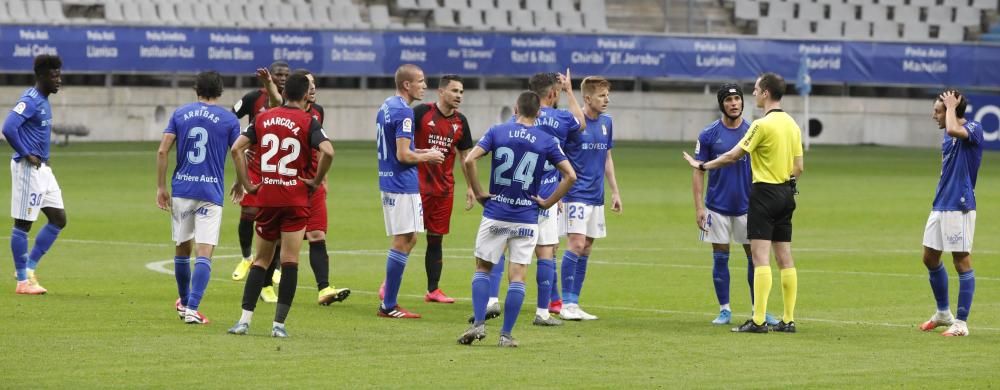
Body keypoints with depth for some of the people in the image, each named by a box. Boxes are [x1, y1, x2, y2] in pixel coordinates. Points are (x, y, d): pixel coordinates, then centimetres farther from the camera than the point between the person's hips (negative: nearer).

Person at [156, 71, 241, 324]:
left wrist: (161, 187, 6)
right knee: (204, 254, -5)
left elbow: (162, 151, 0)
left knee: (182, 248, 19)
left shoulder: (180, 114, 6)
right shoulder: (229, 120, -1)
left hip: (181, 190, 3)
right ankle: (192, 308, -19)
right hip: (211, 193, -3)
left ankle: (184, 302, 34)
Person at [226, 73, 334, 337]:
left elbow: (237, 148, 1)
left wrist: (246, 183, 5)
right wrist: (317, 181, -6)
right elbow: (328, 152, -20)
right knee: (289, 262, 0)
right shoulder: (308, 122, -5)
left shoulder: (263, 118, 6)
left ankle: (245, 320, 4)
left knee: (261, 259, 13)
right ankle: (279, 323, -4)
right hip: (296, 199, -3)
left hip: (266, 197, 3)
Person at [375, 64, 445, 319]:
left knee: (408, 239, 16)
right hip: (403, 185, -10)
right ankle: (388, 305, -2)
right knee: (403, 241, -5)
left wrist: (419, 152, 16)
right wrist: (428, 157, -5)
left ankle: (387, 290, 14)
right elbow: (403, 155, -21)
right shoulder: (403, 112, -17)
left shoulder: (386, 107, 13)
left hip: (389, 182, 10)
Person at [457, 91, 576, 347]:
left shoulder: (497, 132, -1)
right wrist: (548, 202, 4)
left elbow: (469, 160, -11)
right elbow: (570, 176, -5)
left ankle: (479, 324, -1)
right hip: (527, 218, 0)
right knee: (517, 276, 4)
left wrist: (478, 192, -1)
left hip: (495, 214, 0)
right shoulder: (547, 141, 0)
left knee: (482, 268, 13)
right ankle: (506, 335, 0)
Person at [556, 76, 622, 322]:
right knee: (576, 244, -13)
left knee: (586, 249, 7)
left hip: (596, 197, 7)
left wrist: (615, 191, 17)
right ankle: (567, 304, -9)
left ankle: (574, 303, 11)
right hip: (575, 194, -7)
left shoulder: (607, 122, 10)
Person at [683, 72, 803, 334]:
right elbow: (798, 167, 13)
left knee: (760, 257, -10)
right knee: (785, 258, 9)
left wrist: (703, 166, 1)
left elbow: (733, 156, -11)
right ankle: (788, 320, 9)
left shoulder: (762, 125, -14)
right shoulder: (792, 124, 10)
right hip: (786, 193, 8)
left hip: (764, 194, -8)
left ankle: (758, 320, -15)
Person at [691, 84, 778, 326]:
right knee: (720, 258, 3)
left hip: (747, 206, 1)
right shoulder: (709, 135, -2)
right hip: (717, 208, -1)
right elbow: (698, 171, 0)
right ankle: (724, 310, 11)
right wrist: (699, 207, -7)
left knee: (755, 257, 1)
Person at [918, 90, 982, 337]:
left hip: (959, 207, -9)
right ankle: (943, 314, 29)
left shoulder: (973, 129, -12)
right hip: (940, 206, 9)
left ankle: (961, 323, 1)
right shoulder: (947, 136, 13)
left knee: (962, 262, -3)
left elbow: (953, 130, -34)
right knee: (930, 258, 14)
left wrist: (951, 107, -19)